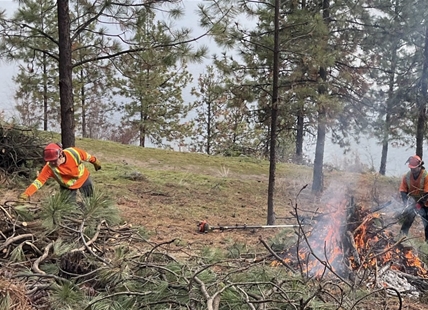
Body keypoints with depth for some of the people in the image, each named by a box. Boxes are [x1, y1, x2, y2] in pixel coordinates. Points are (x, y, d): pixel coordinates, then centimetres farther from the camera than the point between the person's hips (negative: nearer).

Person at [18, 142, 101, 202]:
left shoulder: (74, 152, -33)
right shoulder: (49, 167, -33)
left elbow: (87, 156, -14)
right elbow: (38, 181, -37)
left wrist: (95, 162, 5)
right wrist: (25, 195, -48)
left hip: (83, 179, 1)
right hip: (68, 187, -1)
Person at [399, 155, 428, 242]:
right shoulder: (406, 176, -9)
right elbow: (403, 191, -6)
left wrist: (419, 204, -28)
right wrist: (407, 203, -19)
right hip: (412, 203, 3)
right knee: (407, 221, 2)